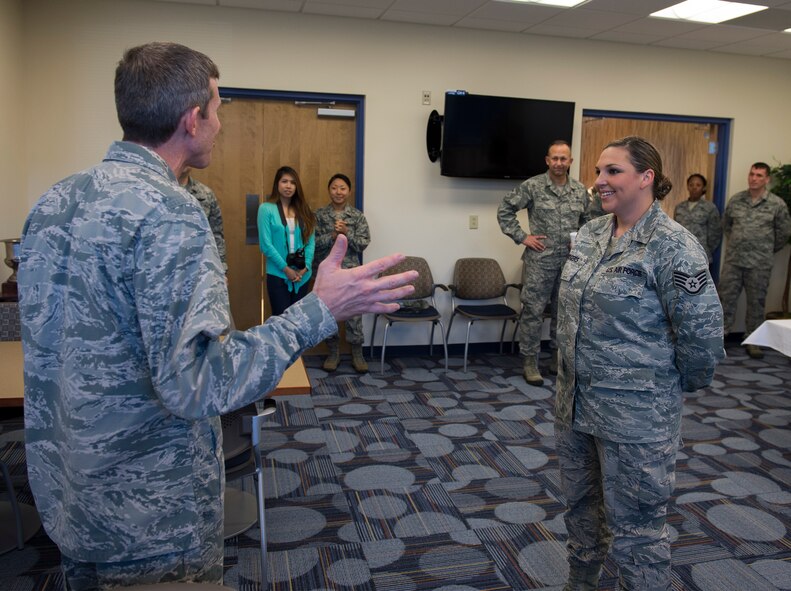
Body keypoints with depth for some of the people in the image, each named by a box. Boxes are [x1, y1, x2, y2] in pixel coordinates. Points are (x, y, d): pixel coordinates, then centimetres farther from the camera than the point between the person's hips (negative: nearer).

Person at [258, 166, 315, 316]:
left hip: (302, 275, 4)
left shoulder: (304, 210, 9)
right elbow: (265, 244, -9)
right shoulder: (266, 209, -4)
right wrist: (286, 269, -12)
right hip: (278, 274, -4)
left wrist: (306, 267, -8)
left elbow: (311, 240, 5)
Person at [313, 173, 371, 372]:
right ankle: (333, 353, 23)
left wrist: (346, 233, -19)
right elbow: (312, 242, -6)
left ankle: (357, 354, 13)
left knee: (354, 313, 1)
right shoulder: (319, 214, 2)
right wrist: (333, 236, -18)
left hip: (350, 271, -1)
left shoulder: (357, 215, 1)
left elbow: (364, 244, -5)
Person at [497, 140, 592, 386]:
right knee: (533, 311, -2)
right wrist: (521, 236, -6)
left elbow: (588, 220, 22)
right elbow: (505, 209, -2)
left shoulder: (580, 190, 8)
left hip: (570, 262, 4)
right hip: (539, 260, -4)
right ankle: (530, 362, 8)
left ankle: (558, 358, 25)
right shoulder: (532, 186, -5)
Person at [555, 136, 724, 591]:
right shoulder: (591, 233, 6)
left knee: (634, 525, 6)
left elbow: (703, 329, -18)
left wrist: (684, 384, -5)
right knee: (580, 506, 23)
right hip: (575, 401, 8)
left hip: (636, 413, -7)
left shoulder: (672, 246, -17)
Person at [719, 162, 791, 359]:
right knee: (726, 298, 3)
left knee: (756, 303, 7)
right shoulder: (735, 200, 4)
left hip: (760, 264, -2)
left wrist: (768, 250, 11)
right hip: (732, 260, 2)